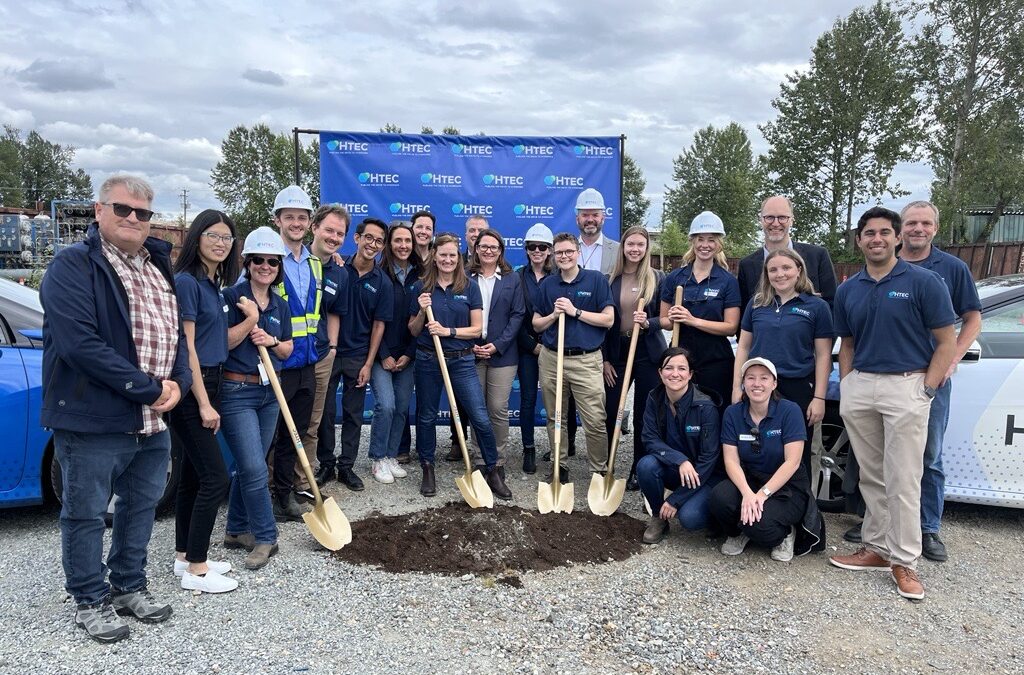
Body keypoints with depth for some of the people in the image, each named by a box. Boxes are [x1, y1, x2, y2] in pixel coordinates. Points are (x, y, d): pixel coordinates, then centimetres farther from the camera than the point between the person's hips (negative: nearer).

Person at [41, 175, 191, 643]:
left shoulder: (158, 267, 12)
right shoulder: (73, 266, -12)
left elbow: (177, 332, 15)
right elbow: (79, 343, -23)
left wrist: (177, 383, -5)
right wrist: (148, 389, -21)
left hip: (153, 423, 7)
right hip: (92, 422, -7)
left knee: (141, 507, 19)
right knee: (86, 515, 8)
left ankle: (129, 586, 37)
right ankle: (90, 601, 26)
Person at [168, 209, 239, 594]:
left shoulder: (212, 284, 13)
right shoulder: (186, 281, -13)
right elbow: (185, 346, -17)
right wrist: (204, 403, -18)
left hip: (206, 384, 9)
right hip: (191, 389, -9)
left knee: (193, 475, 14)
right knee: (215, 477, -7)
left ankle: (184, 556, 25)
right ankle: (196, 570, 2)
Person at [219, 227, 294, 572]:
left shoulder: (281, 305, 10)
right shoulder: (232, 297, -9)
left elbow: (288, 350, 13)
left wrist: (272, 341, -7)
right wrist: (251, 318, -19)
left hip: (269, 392, 6)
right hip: (236, 392, -6)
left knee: (248, 466, 14)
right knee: (255, 469, -9)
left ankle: (236, 530, 28)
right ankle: (265, 537, 5)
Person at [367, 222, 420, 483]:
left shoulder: (419, 277, 4)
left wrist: (409, 354, -3)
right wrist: (384, 356, -10)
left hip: (406, 356, 4)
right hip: (381, 354, -4)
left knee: (402, 408, 6)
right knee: (386, 405, -11)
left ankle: (392, 456, 20)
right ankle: (379, 459, 6)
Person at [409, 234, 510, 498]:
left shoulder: (470, 287, -1)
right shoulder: (421, 287, 1)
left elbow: (476, 329, -2)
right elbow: (413, 331, 6)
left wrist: (448, 331, -16)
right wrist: (421, 312, -13)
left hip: (461, 360, -1)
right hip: (428, 360, 1)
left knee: (480, 418, -5)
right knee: (426, 416, 12)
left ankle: (493, 471, 11)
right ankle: (427, 470, 29)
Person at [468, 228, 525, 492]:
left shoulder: (512, 279, 5)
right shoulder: (466, 278, 5)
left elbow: (518, 314, 0)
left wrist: (498, 345, -10)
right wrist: (470, 344, -8)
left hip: (502, 353, -1)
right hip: (471, 352, 1)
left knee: (498, 409, -1)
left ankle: (498, 461, 11)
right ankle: (478, 458, 17)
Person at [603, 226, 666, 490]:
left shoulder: (657, 278, 1)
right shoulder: (610, 279, 3)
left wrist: (648, 323, -18)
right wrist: (604, 359, 2)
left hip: (648, 352, -1)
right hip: (616, 352, 1)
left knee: (644, 416, 5)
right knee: (608, 413, 1)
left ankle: (639, 471, 17)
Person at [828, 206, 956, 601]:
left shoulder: (924, 282, -4)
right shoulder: (847, 290, 10)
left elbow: (946, 343, -3)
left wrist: (926, 390, -10)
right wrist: (846, 390, 7)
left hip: (906, 384, -5)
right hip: (859, 386, 5)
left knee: (902, 480, -2)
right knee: (871, 477, 11)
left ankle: (904, 561, 8)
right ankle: (876, 548, 22)